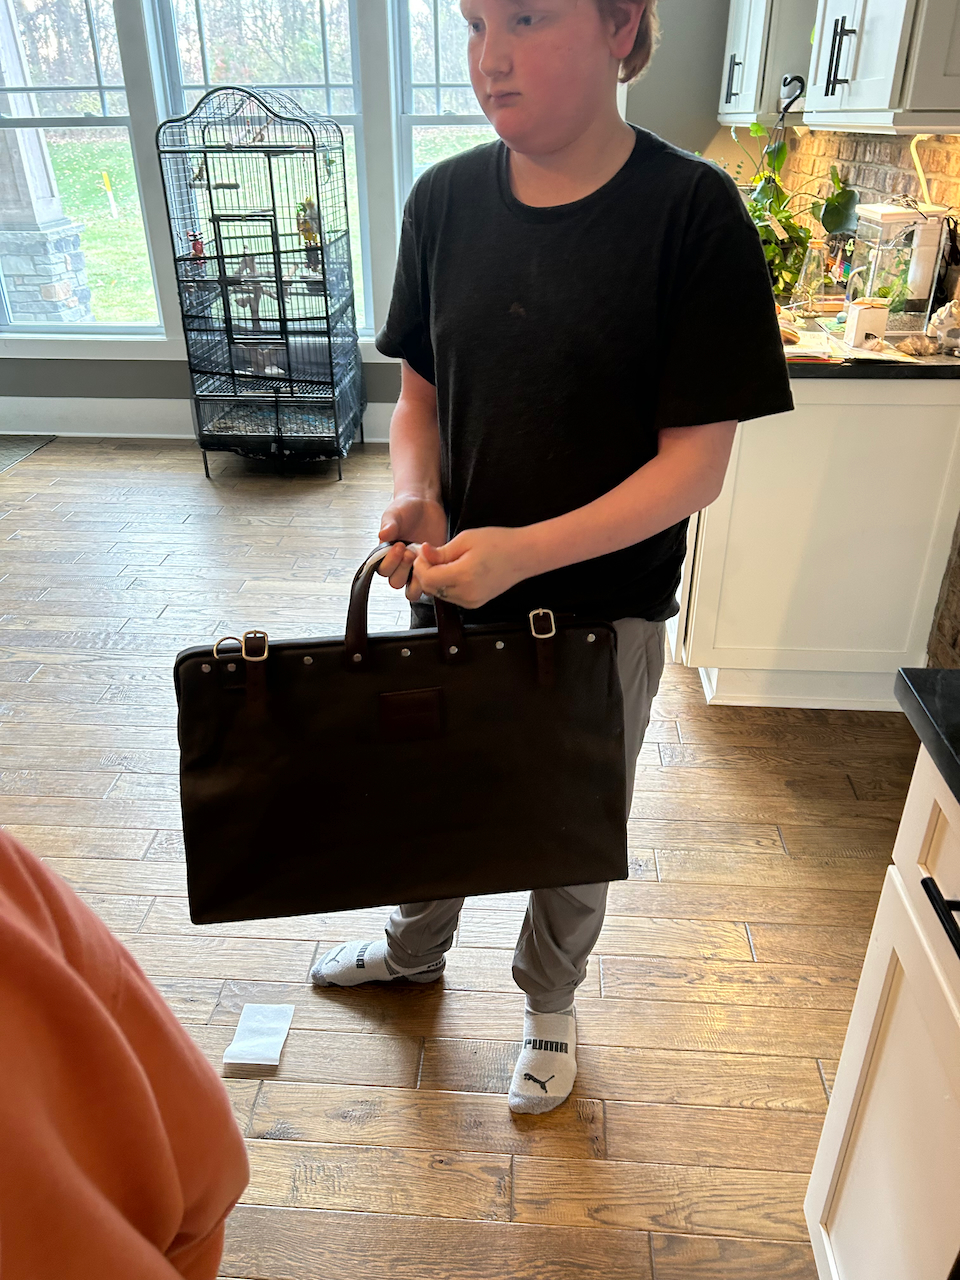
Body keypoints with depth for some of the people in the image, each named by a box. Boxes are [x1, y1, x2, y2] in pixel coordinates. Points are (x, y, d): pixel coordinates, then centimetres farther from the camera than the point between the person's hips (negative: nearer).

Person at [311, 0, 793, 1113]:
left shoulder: (692, 213, -16)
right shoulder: (445, 200, -3)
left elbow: (694, 464, -17)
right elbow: (421, 390, 6)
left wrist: (523, 551, -27)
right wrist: (415, 491, -14)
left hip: (602, 607, -3)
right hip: (452, 591, 4)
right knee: (423, 784, 23)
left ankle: (549, 1001, 49)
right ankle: (414, 948, 55)